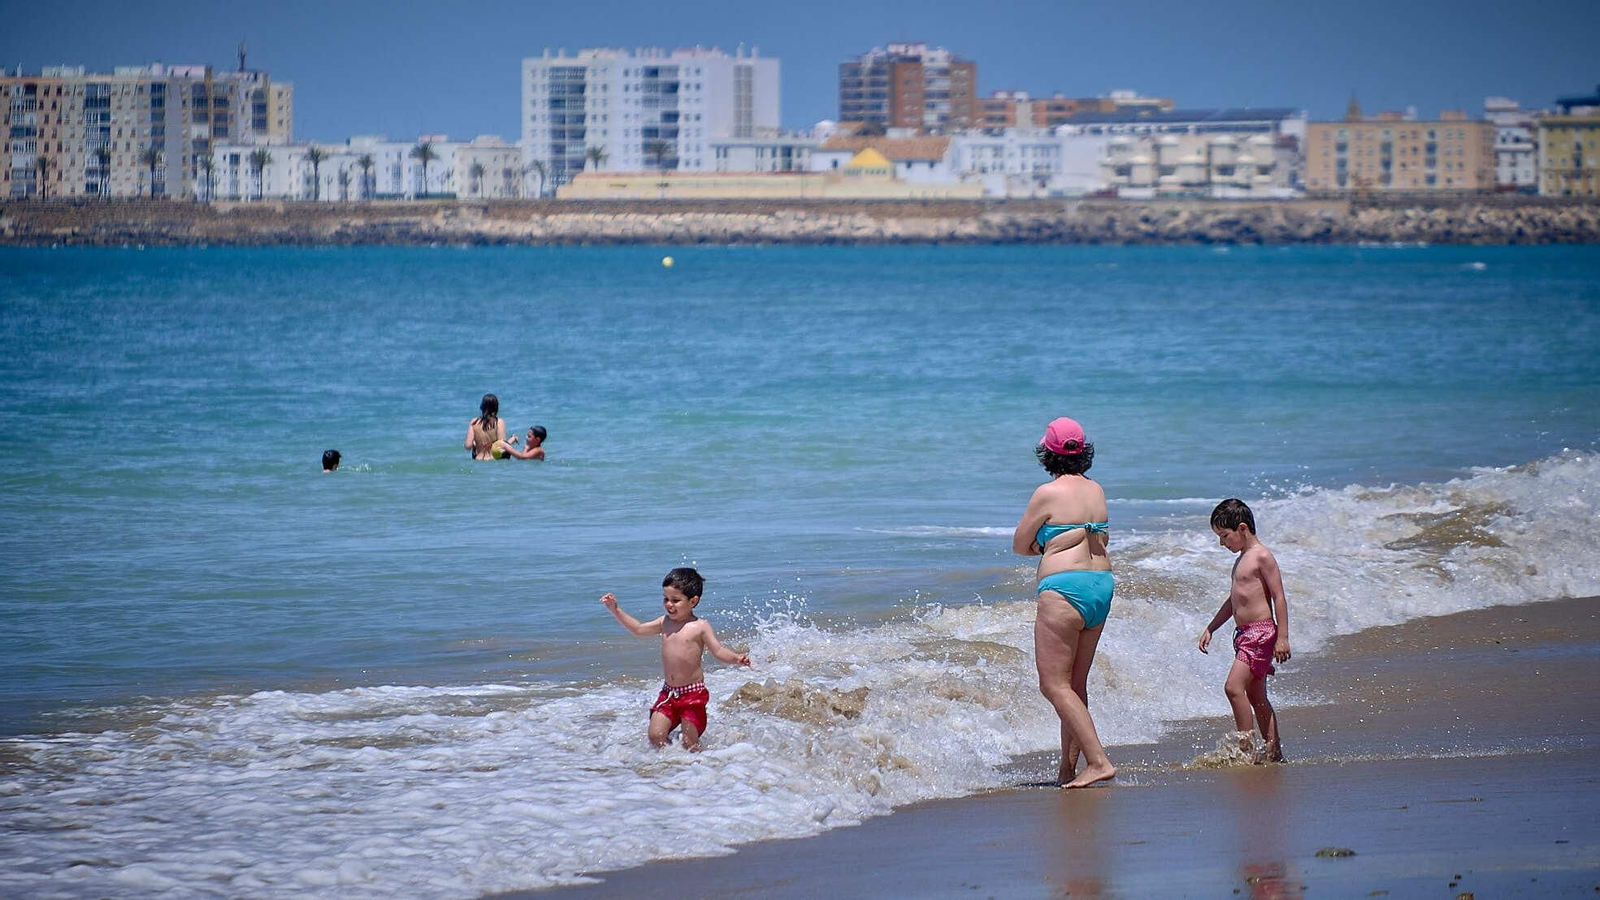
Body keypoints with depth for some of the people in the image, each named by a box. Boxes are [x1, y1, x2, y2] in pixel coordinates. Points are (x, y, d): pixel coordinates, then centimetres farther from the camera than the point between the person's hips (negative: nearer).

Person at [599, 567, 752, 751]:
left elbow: (719, 651, -11)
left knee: (690, 744, -4)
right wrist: (616, 610, 15)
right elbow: (638, 628, 20)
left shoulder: (700, 627, -8)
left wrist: (737, 659, -31)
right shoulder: (665, 623, 8)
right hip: (669, 692, 5)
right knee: (655, 736, -4)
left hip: (693, 693, -5)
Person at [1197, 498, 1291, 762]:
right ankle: (1274, 753, 15)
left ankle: (1247, 749, -17)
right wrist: (1210, 628, 29)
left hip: (1261, 632, -10)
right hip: (1243, 633, 10)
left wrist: (1282, 637, -20)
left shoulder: (1262, 556, -11)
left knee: (1234, 687, -18)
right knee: (1256, 696, 11)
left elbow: (1279, 597, -15)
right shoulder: (1242, 559, 18)